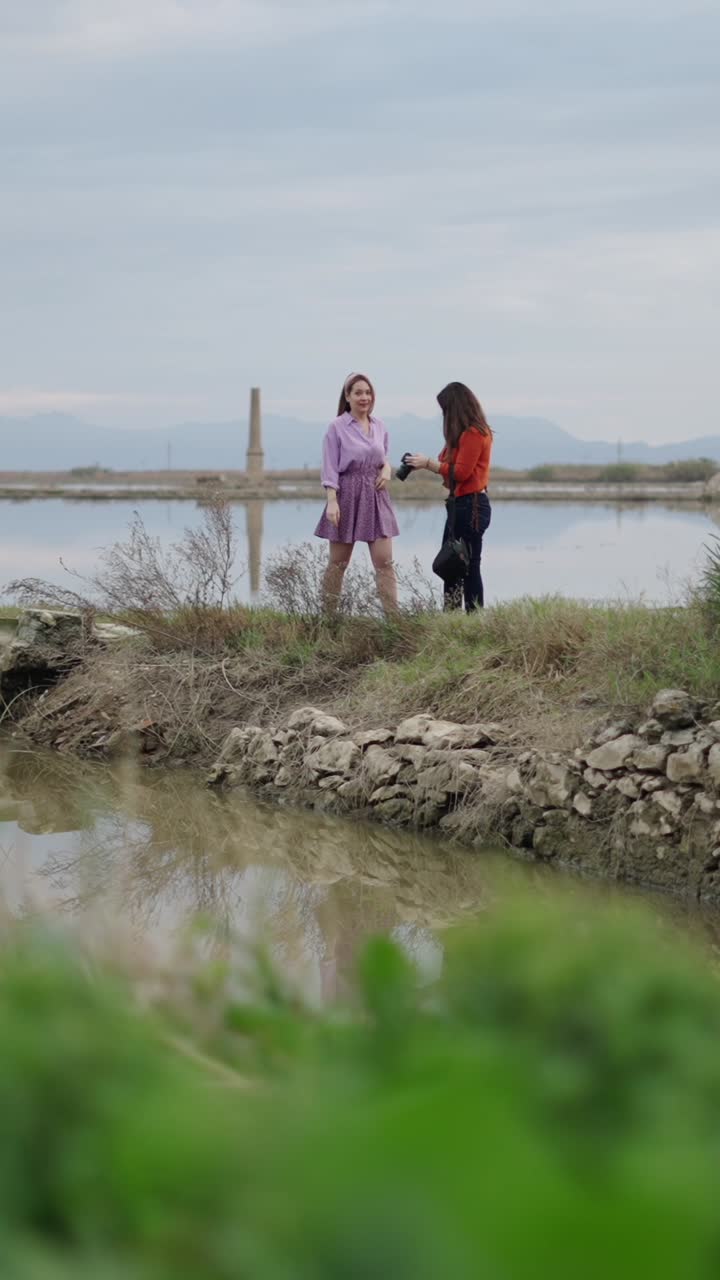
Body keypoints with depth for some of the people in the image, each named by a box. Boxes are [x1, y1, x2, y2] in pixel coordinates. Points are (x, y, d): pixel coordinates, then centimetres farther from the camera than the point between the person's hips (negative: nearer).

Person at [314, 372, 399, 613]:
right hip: (347, 496, -4)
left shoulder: (379, 426, 8)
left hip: (376, 496, 4)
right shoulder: (337, 427, -5)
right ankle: (328, 615, 13)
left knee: (384, 561, -4)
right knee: (338, 563, 4)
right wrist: (331, 501, -16)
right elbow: (330, 468, -8)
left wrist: (387, 469, -1)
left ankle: (392, 614, -6)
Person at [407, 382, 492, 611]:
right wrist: (425, 463, 3)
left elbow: (461, 472, -19)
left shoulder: (473, 434, -14)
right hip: (461, 505, 11)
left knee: (469, 567, -7)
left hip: (470, 506, -11)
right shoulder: (466, 433, 16)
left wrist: (428, 463, -12)